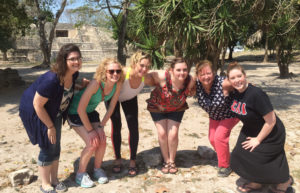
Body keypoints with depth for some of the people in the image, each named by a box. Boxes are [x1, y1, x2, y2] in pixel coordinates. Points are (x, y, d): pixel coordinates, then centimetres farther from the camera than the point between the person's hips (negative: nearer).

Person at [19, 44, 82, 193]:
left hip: (54, 113, 7)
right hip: (36, 113, -7)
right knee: (47, 148, -3)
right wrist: (50, 126, -20)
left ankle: (54, 180, 29)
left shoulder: (74, 74, -14)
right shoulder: (51, 80, -36)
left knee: (56, 147, 12)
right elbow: (37, 104, -28)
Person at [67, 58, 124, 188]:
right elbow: (81, 109, -30)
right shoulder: (96, 83, -35)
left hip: (90, 111, 5)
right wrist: (90, 130, -21)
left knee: (102, 141, -5)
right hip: (75, 112, -5)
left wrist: (101, 126, -6)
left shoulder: (118, 84, -17)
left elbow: (111, 107, -4)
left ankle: (97, 169, 21)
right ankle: (80, 174, 8)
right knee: (92, 143, -15)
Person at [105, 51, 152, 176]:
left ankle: (132, 161, 10)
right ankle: (118, 159, 15)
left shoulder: (146, 79, -31)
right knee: (116, 126, -5)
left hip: (130, 99, 3)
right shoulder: (123, 73, -42)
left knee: (134, 127, -6)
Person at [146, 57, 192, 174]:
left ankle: (172, 161, 18)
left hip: (176, 109, 1)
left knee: (173, 134, -5)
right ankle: (166, 161, 18)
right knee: (162, 133, -4)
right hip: (157, 107, -1)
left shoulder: (190, 80, -27)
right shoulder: (162, 76, -35)